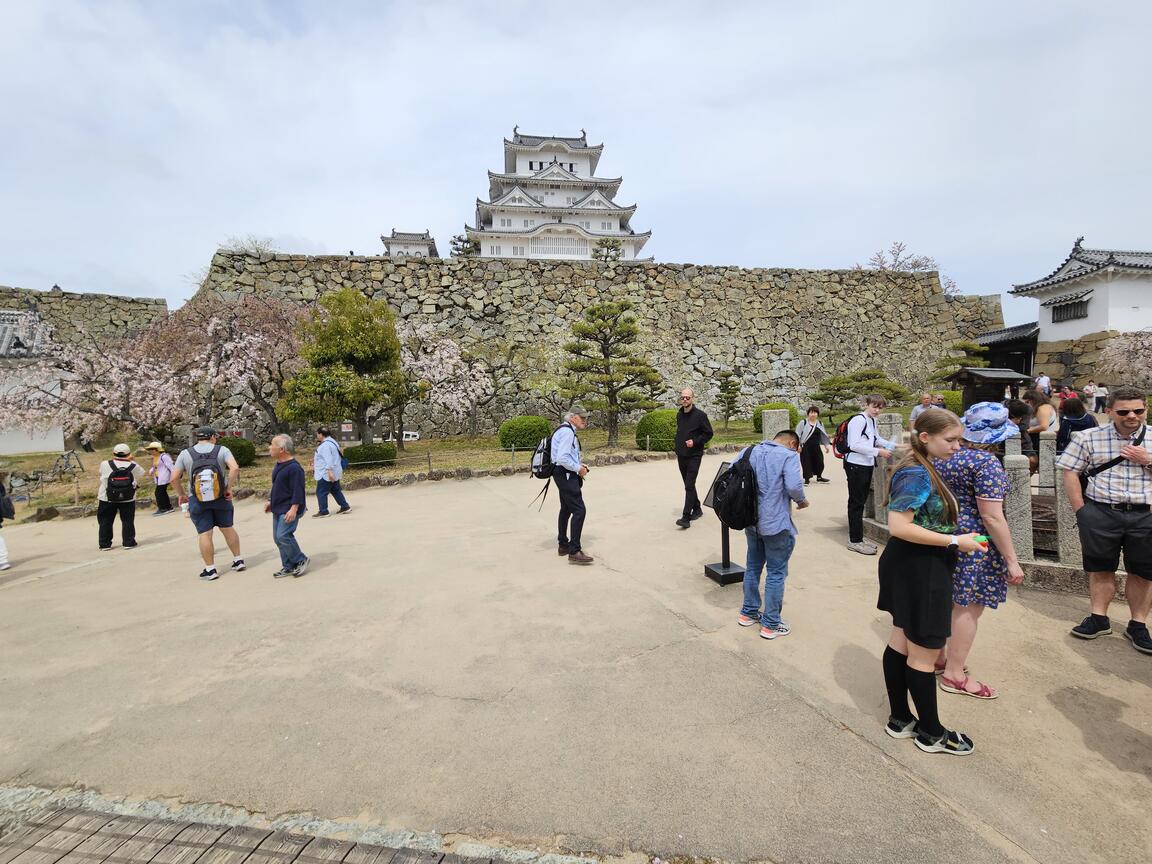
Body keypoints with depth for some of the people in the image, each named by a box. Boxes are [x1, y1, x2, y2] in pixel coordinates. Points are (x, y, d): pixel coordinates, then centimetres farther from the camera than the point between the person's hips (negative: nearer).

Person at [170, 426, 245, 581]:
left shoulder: (185, 454, 1)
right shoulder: (222, 450, -3)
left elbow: (174, 478, -3)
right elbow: (234, 468, -18)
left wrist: (182, 494, 12)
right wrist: (229, 488, -9)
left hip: (197, 500, 0)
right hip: (221, 497, 1)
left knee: (204, 533, 4)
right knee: (227, 528, 15)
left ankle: (210, 569, 9)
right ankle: (238, 561, 21)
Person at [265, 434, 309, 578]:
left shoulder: (294, 468, -19)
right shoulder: (278, 465, 12)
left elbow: (298, 490, -22)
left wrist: (294, 508, -25)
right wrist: (271, 501, 22)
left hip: (289, 510, -10)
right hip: (278, 509, 10)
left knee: (283, 536, -15)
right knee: (277, 538, 10)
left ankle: (301, 560, 3)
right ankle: (288, 567, 20)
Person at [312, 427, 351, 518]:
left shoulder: (325, 445, -18)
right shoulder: (331, 442, 14)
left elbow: (328, 459, -26)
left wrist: (329, 471, -30)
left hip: (326, 474, -10)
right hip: (334, 473, 10)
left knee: (321, 492, -2)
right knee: (336, 490, 15)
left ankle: (323, 511, 3)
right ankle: (345, 507, 16)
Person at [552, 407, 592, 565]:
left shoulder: (566, 431, 15)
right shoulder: (567, 432, -17)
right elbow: (562, 458, -26)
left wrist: (579, 465, 11)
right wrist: (578, 468, -15)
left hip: (564, 474, 12)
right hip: (566, 475, -12)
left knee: (566, 510, 20)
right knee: (579, 510, -14)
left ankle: (563, 545, 32)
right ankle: (574, 552, -13)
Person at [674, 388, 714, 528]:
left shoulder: (700, 415, -8)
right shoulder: (679, 414, 11)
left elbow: (709, 433, -5)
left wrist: (695, 441, -18)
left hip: (694, 456, -7)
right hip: (681, 456, 7)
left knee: (689, 486, -12)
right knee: (688, 485, 15)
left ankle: (686, 517, -13)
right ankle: (697, 509, 31)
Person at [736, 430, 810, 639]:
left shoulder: (748, 451, 7)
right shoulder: (789, 455, -11)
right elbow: (794, 486, -23)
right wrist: (802, 500, -3)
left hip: (751, 521, 6)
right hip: (776, 524, -6)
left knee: (753, 567, 20)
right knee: (776, 573, 6)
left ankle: (748, 612, 31)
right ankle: (771, 624, 14)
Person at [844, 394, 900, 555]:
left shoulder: (872, 421, 13)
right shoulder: (858, 420, -15)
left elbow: (876, 439, 28)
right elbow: (854, 445, -23)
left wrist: (894, 445, 17)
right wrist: (878, 451, -21)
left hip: (867, 465, 9)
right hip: (855, 465, -9)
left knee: (861, 501, 14)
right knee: (856, 503, -3)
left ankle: (857, 537, 23)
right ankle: (855, 541, 4)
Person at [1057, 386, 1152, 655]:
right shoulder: (1089, 438, -1)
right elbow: (1070, 473, 0)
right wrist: (1081, 511, -4)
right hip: (1101, 513, -1)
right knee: (1101, 568, 10)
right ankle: (1099, 618, 23)